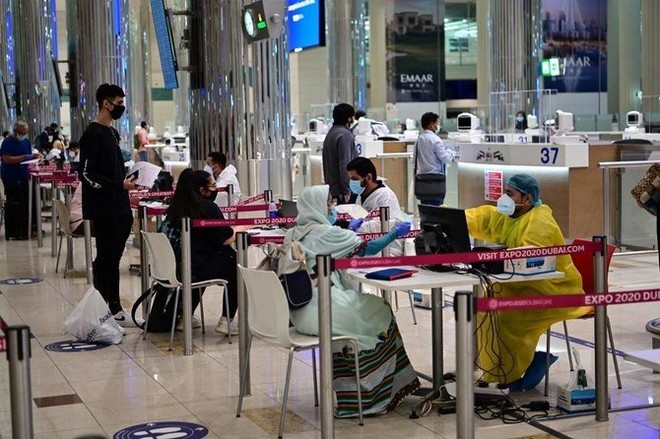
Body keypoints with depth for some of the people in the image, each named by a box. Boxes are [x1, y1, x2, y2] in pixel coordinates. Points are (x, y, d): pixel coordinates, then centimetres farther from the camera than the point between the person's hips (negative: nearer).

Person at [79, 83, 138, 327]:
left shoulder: (112, 132, 16)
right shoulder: (93, 134, -11)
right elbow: (87, 174, -16)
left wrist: (127, 181, 8)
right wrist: (119, 184, -19)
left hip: (119, 208, 8)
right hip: (103, 209, -8)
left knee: (111, 259, 11)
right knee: (107, 259, -3)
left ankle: (113, 308, 15)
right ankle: (111, 310, 1)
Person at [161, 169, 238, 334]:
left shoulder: (177, 207, 8)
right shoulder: (208, 207, -12)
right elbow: (226, 239, -11)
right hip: (196, 268, -7)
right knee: (236, 265, 15)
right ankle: (226, 321, 12)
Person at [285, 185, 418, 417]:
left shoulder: (292, 234, 10)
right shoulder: (325, 232, -12)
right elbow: (367, 248, -6)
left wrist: (348, 230, 33)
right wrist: (395, 232, 7)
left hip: (299, 311, 8)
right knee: (380, 315, 10)